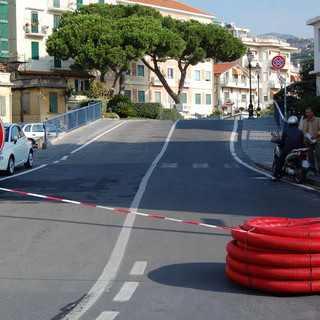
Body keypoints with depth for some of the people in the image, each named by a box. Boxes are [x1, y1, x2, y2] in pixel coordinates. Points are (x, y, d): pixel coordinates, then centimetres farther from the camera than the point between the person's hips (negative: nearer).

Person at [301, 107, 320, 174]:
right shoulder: (304, 121, 15)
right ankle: (313, 168, 15)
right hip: (308, 141, 5)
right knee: (310, 156, 6)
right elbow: (303, 131, 14)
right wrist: (305, 138, -2)